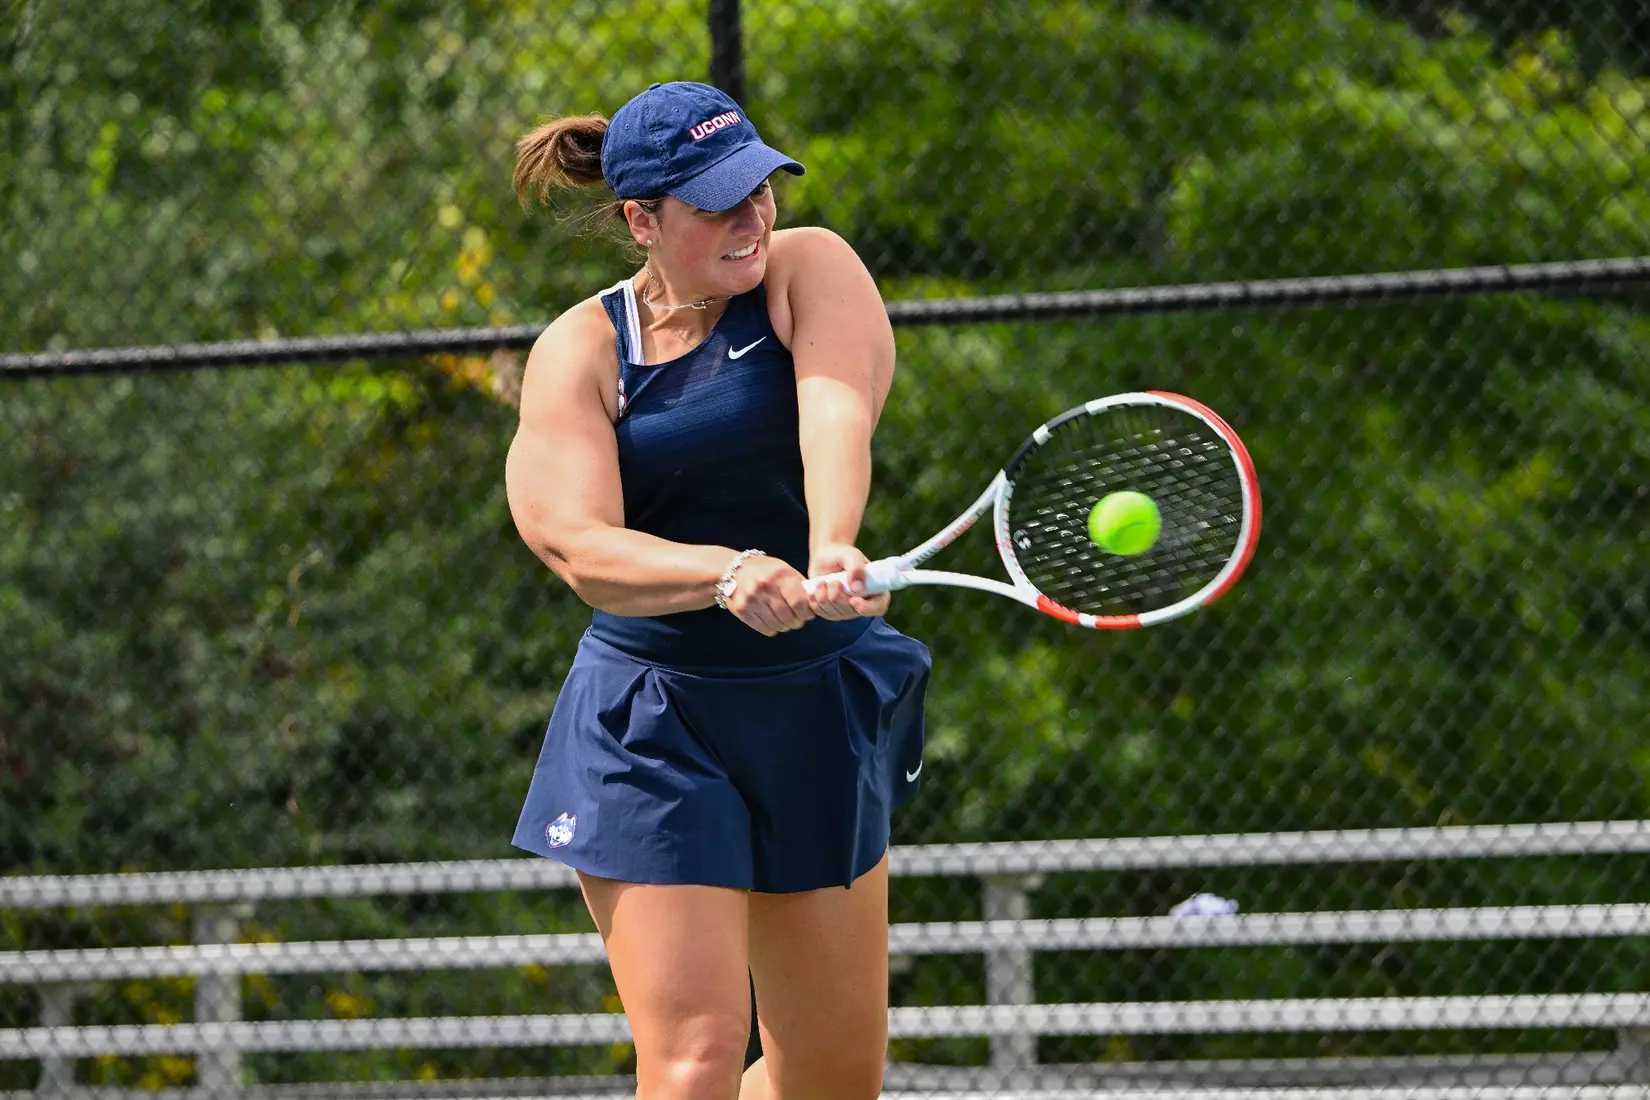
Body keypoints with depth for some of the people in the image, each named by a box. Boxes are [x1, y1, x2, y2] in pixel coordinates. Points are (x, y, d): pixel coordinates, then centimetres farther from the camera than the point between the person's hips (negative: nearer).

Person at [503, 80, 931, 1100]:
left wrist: (833, 553, -45)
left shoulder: (808, 269, -3)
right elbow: (581, 548, -19)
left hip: (822, 711, 3)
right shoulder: (580, 352, -5)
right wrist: (725, 574, -38)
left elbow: (838, 409, -24)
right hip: (654, 733, -3)